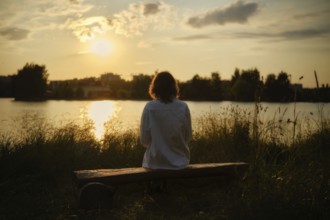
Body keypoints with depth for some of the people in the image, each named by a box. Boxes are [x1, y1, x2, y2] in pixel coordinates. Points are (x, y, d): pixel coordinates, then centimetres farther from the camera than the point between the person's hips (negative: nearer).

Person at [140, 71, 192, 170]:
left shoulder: (149, 107, -12)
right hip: (180, 162, 2)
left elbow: (144, 140, -7)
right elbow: (188, 137, 2)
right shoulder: (183, 107, -6)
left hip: (156, 164, -2)